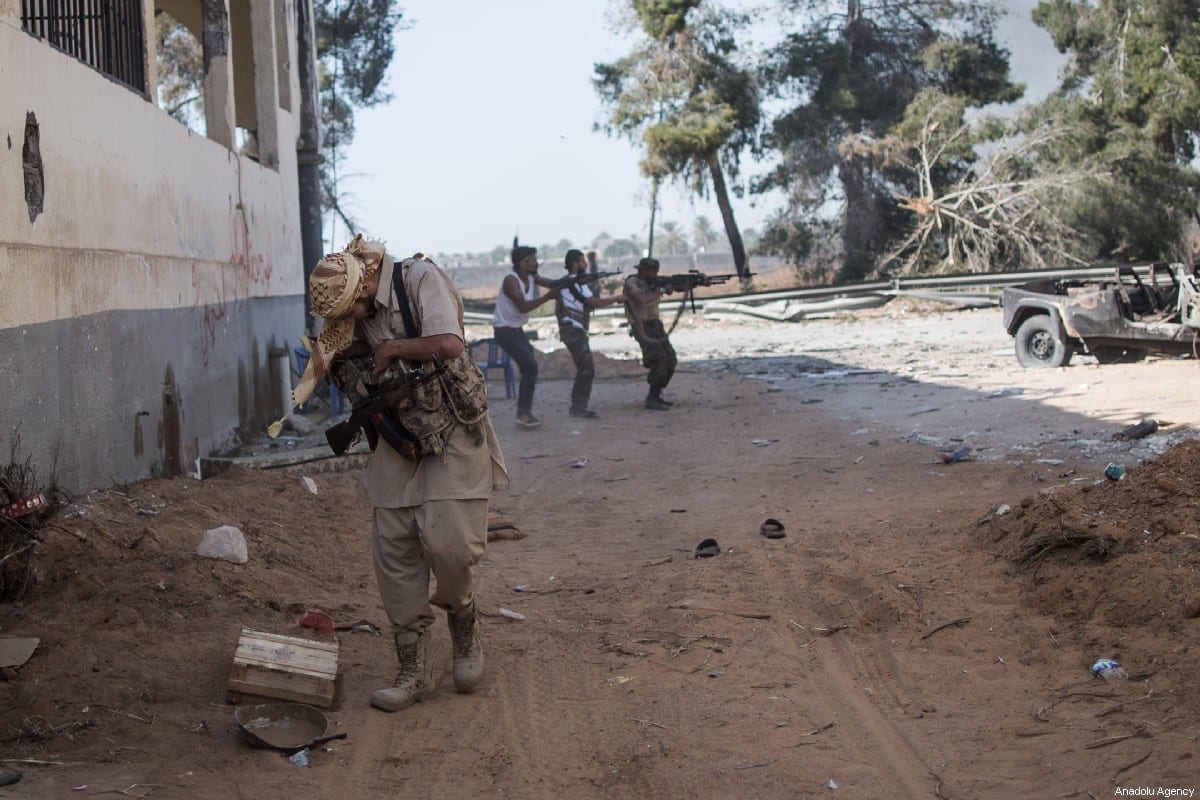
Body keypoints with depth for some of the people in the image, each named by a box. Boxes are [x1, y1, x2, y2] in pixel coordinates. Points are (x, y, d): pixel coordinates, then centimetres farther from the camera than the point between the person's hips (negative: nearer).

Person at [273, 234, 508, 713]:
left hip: (454, 432, -6)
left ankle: (464, 624, 17)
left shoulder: (420, 278, -16)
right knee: (394, 551, 1)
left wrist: (391, 348, -15)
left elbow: (448, 344, -28)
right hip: (400, 437, 6)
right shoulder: (355, 312, 3)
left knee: (448, 540, -16)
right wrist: (337, 359, -4)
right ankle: (415, 671, 11)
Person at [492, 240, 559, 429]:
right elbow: (523, 306, -33)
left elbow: (552, 283, -6)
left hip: (517, 329, 9)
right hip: (505, 330, -9)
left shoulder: (531, 278, 4)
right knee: (530, 367, -17)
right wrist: (548, 296, -36)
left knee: (530, 368, 9)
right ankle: (523, 413, -12)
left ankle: (525, 412, 16)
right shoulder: (511, 280, -21)